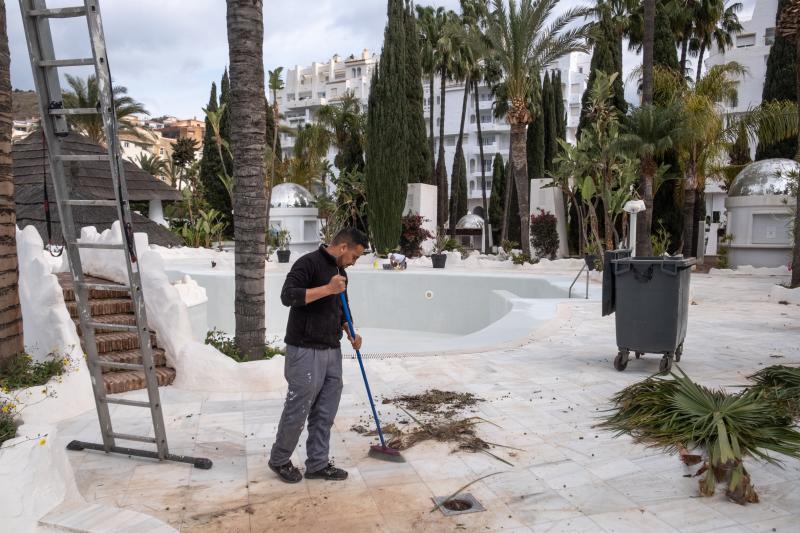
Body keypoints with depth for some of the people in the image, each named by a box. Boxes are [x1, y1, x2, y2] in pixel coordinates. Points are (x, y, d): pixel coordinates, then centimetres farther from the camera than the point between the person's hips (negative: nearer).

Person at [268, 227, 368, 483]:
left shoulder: (340, 272, 15)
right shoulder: (309, 263, -12)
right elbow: (287, 296, -23)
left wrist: (349, 331, 9)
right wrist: (327, 288, -26)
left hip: (332, 351, 8)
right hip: (305, 351, -8)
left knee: (325, 413, 11)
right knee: (297, 410, 3)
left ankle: (317, 464, 23)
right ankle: (279, 460, 23)